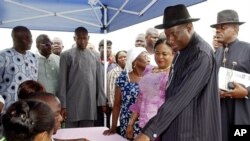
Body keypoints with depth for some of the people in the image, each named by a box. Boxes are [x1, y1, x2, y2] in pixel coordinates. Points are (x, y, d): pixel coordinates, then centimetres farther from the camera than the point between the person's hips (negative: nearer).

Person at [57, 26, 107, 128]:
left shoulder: (95, 57, 10)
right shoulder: (66, 55, 1)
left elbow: (100, 81, 10)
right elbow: (62, 81, -2)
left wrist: (102, 101, 4)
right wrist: (63, 104, -7)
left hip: (91, 104, 3)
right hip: (72, 104, -2)